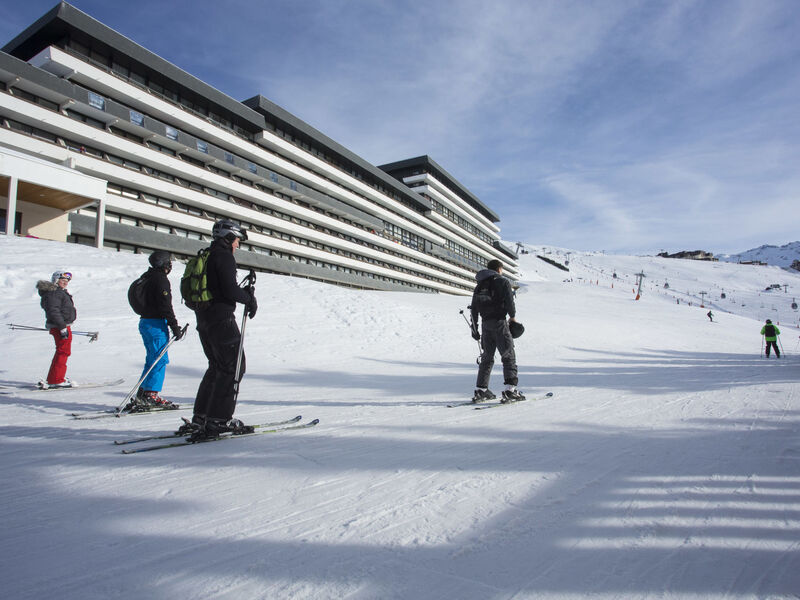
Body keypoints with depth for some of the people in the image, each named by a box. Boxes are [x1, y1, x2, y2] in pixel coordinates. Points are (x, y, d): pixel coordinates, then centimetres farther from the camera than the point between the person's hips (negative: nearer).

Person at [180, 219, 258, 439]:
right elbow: (230, 290, -20)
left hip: (204, 319, 10)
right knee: (233, 367, -4)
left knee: (217, 367, 16)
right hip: (221, 319, -10)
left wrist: (243, 292, 14)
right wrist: (249, 299, -3)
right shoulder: (224, 256, -10)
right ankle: (219, 419, -4)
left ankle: (200, 418, 18)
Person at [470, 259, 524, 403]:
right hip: (499, 322, -6)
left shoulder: (480, 285, 16)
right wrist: (512, 316, 7)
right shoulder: (503, 282, -2)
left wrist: (474, 329, 17)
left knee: (487, 357, 14)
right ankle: (510, 390, -9)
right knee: (508, 356, -1)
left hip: (485, 324, 6)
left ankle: (480, 390, 13)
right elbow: (509, 302, -12)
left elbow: (473, 308, 13)